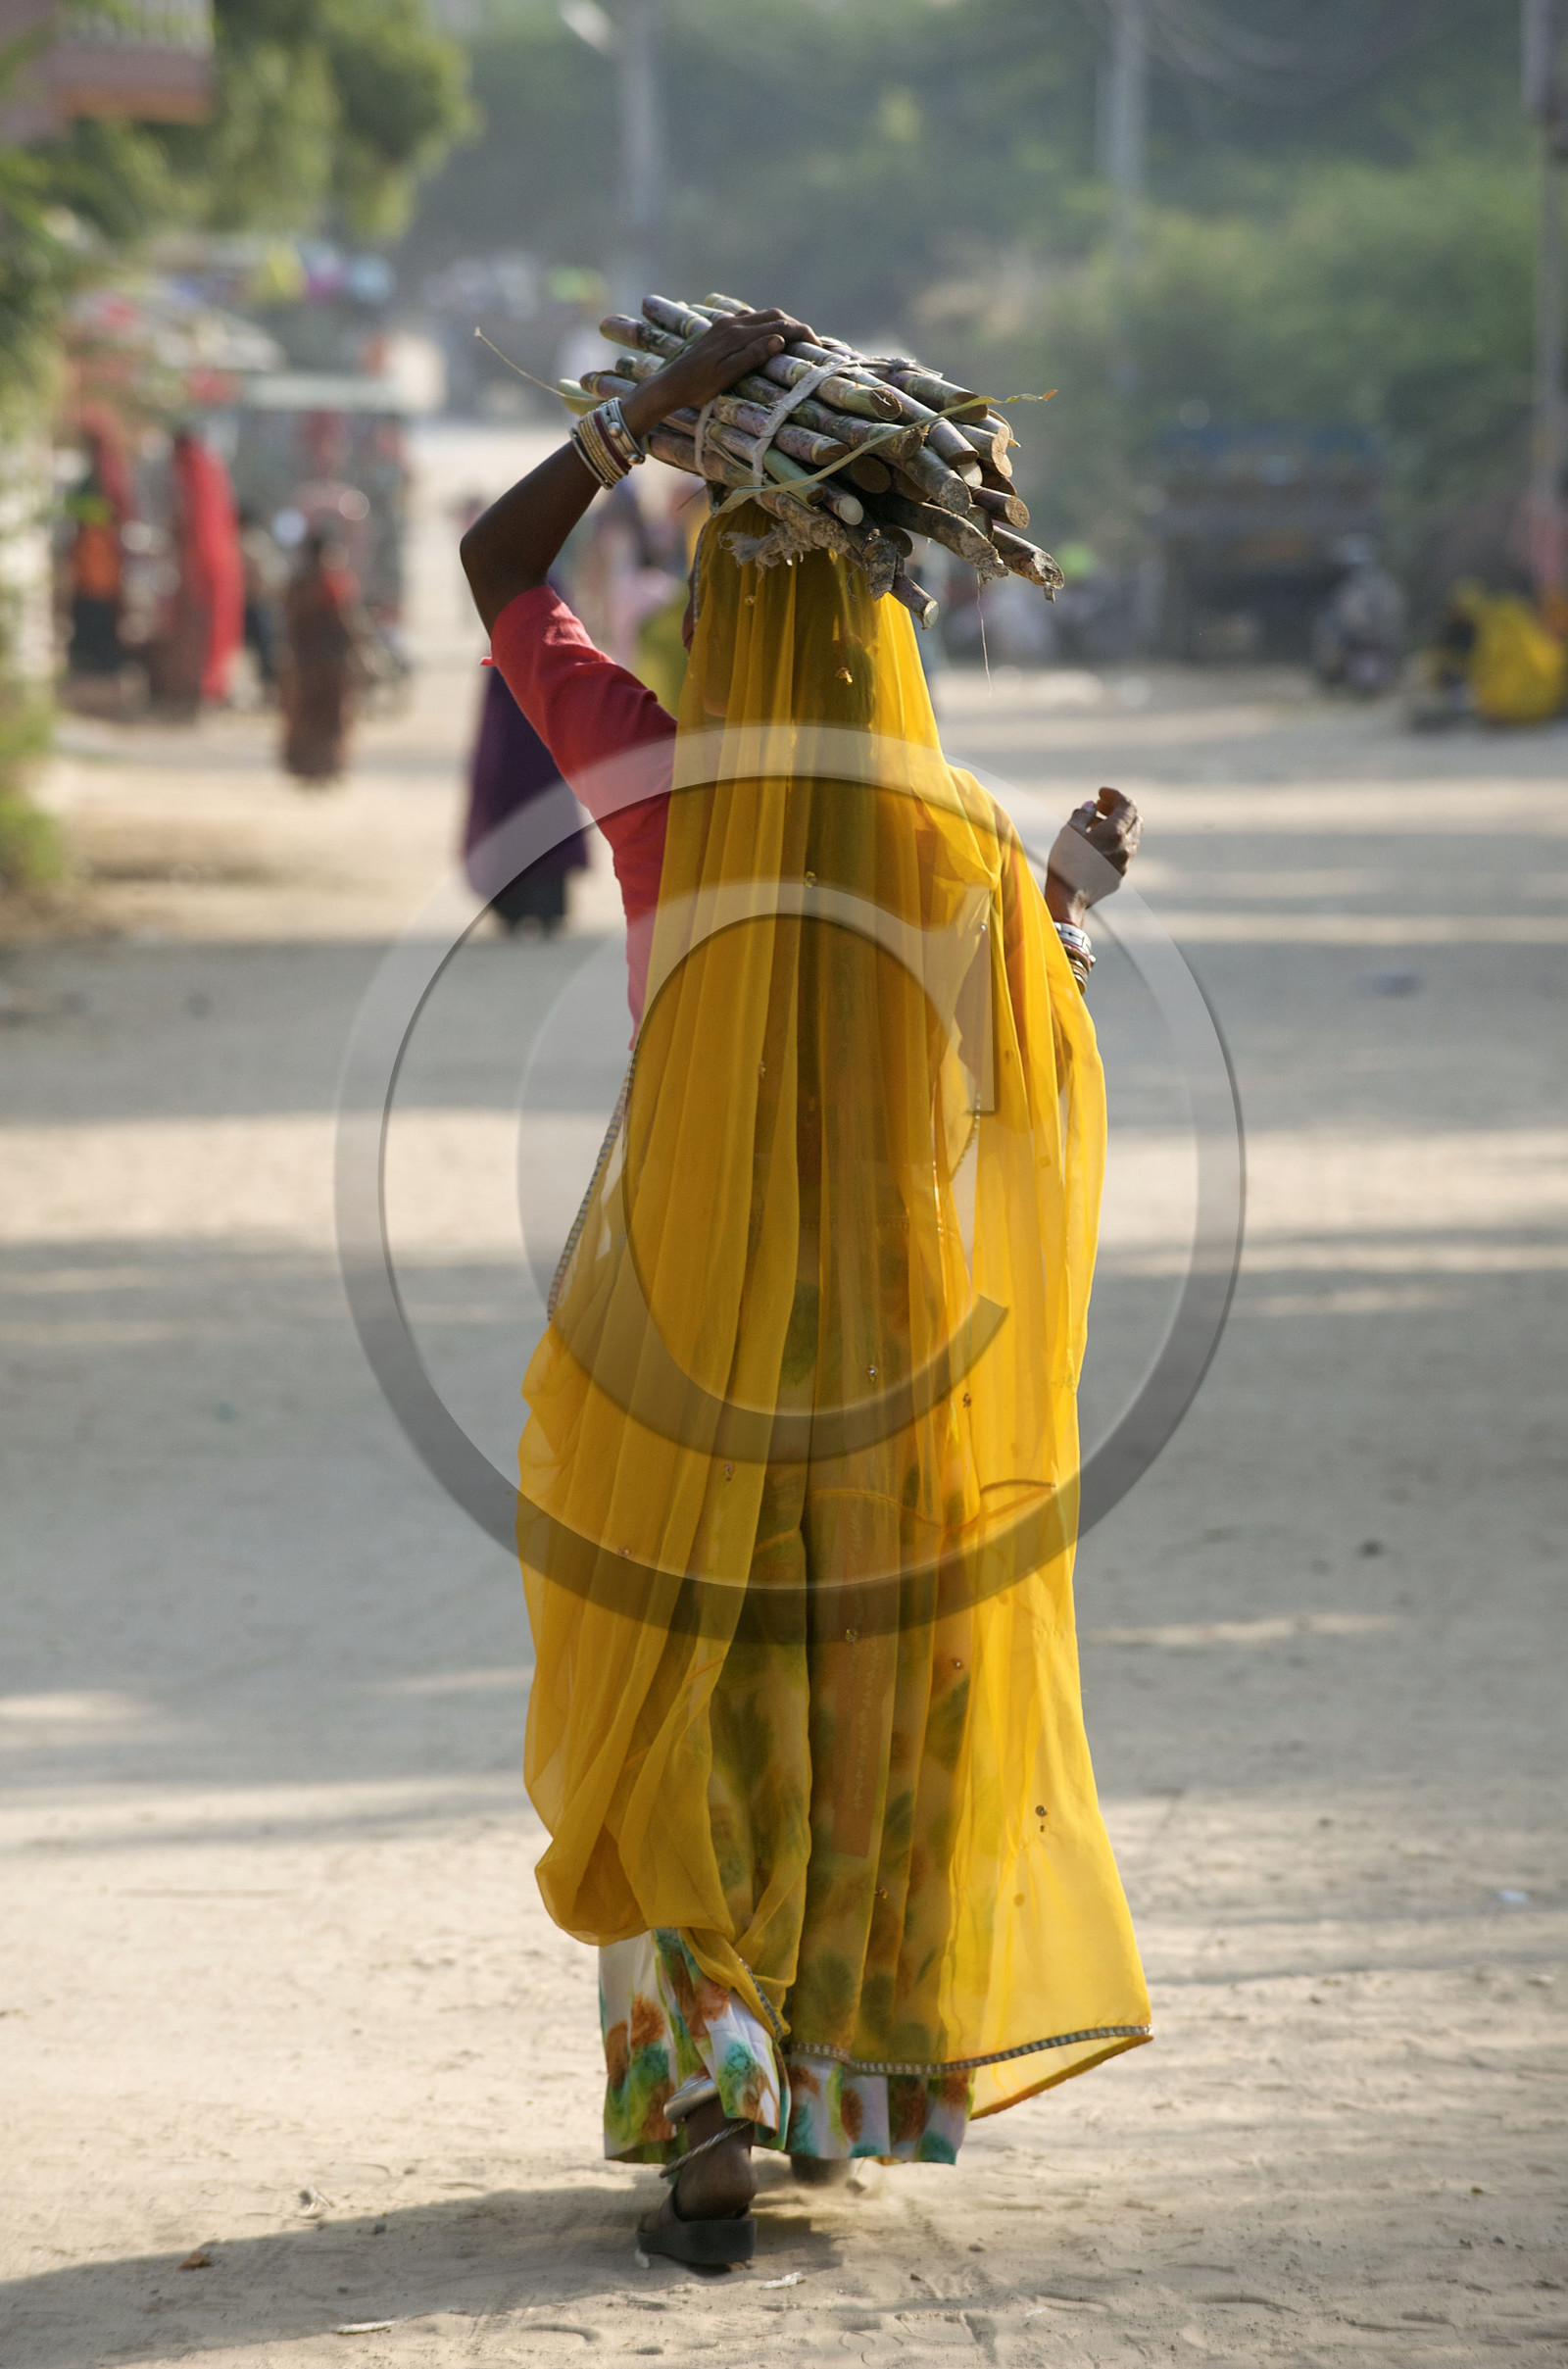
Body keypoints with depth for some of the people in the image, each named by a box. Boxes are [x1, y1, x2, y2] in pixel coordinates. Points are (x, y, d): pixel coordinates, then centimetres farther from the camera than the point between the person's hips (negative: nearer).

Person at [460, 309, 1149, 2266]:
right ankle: (846, 2084, 29)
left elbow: (495, 558, 3)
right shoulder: (964, 841, -10)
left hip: (682, 1352, -1)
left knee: (685, 1721, 7)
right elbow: (1034, 1080, 3)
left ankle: (711, 2105, -7)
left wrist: (659, 406, 1)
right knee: (882, 1709, 18)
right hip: (907, 1343, 1)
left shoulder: (653, 787, -10)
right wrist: (1076, 892, 17)